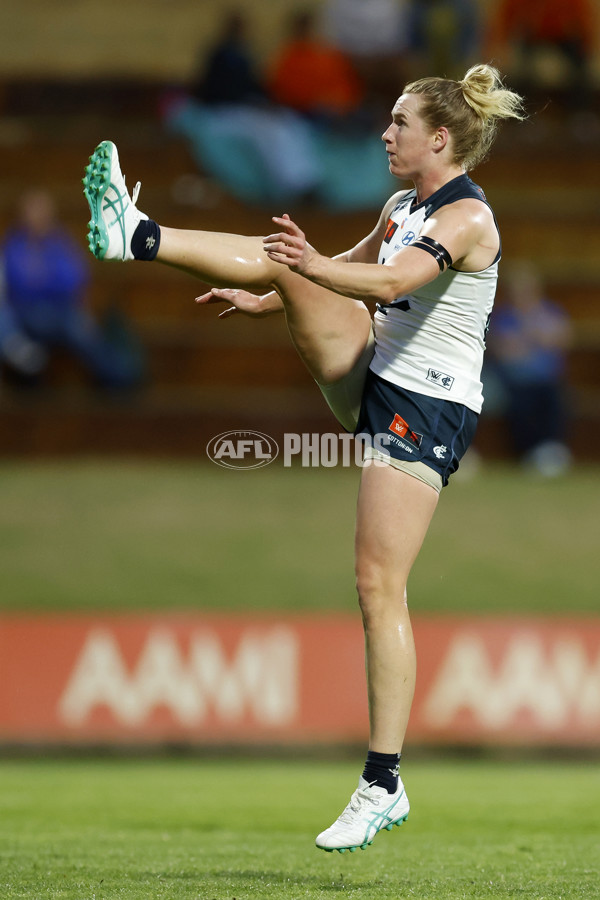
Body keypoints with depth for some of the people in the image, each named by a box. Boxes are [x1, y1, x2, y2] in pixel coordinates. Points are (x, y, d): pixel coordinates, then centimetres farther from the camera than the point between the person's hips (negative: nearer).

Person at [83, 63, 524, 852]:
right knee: (280, 259, 1)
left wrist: (315, 268, -50)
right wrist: (271, 298, 30)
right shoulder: (405, 208, 10)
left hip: (426, 413, -9)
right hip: (375, 383, 9)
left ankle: (384, 784, -12)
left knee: (380, 586, -13)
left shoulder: (468, 217, -18)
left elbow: (391, 279, -36)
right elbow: (353, 269, 29)